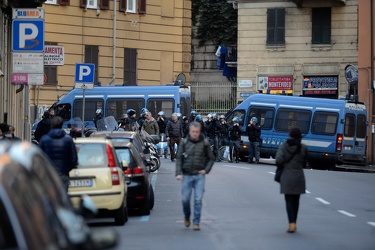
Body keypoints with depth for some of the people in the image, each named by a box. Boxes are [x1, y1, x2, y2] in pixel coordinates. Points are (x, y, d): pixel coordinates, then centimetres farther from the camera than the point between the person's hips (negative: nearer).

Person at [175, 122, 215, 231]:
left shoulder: (204, 143, 0)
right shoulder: (184, 142, 1)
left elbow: (211, 158, 9)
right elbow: (179, 158, 2)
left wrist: (206, 170, -4)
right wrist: (178, 173, -9)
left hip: (199, 176, -1)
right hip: (187, 175, 1)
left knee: (198, 199, -6)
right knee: (185, 199, 1)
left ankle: (196, 222, 1)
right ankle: (187, 217, 28)